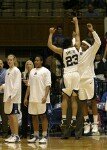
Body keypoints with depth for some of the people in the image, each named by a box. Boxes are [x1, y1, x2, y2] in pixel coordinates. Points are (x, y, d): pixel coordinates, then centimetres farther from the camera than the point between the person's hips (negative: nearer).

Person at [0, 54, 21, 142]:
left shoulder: (16, 71, -8)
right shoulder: (8, 71, 16)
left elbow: (17, 85, -14)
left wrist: (11, 95, -20)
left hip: (14, 97, -8)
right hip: (7, 97, 8)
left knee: (13, 115, -9)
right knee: (9, 115, 9)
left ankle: (16, 136, -6)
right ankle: (12, 135, 15)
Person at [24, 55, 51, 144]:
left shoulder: (45, 71, -3)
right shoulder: (32, 71, 16)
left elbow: (48, 85, -10)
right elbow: (29, 85, 17)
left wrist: (45, 96, -21)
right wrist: (26, 97, 12)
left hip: (41, 99, -6)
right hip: (32, 99, 6)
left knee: (43, 116, -3)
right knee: (34, 116, 8)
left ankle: (44, 136, -1)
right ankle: (36, 136, 15)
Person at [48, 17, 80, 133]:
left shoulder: (62, 51, 1)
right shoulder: (76, 48, 5)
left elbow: (50, 45, 7)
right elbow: (77, 35, 18)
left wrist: (51, 33, 15)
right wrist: (76, 23, 27)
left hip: (67, 75, -1)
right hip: (76, 74, 2)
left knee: (65, 97, 2)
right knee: (74, 98, 3)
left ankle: (64, 120, -9)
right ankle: (73, 121, -3)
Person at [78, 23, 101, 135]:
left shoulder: (91, 52, -1)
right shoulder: (78, 52, 13)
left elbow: (98, 42, -16)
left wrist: (92, 30, -21)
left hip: (89, 79, -5)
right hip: (80, 80, 5)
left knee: (93, 101, -3)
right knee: (83, 102, 7)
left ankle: (95, 124, -4)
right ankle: (86, 123, 12)